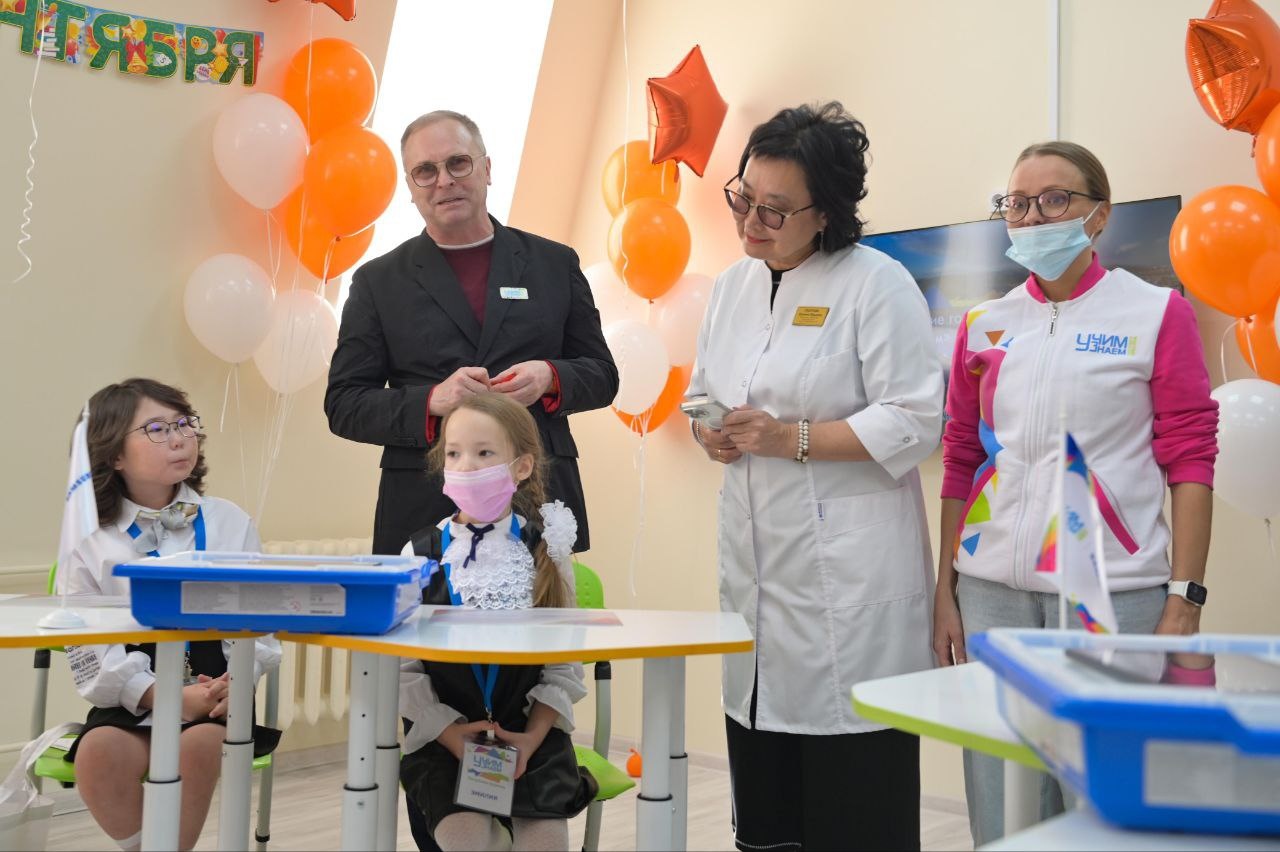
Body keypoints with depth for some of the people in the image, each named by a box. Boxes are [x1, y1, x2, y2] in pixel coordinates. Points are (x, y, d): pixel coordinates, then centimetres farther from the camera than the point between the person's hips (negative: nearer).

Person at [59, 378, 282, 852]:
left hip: (217, 690, 0)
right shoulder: (91, 545, 3)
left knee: (200, 744, -31)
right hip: (132, 701, 0)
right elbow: (90, 653, -4)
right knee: (99, 752, -29)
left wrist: (239, 680, -17)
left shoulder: (230, 523, 7)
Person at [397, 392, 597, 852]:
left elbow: (565, 663, 0)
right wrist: (452, 735, -12)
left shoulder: (547, 551, -2)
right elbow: (402, 665, -3)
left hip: (530, 736, 0)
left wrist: (533, 738, -10)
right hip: (444, 739, 0)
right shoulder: (421, 553, -3)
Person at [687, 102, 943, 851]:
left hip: (848, 570, -6)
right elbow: (704, 391, 21)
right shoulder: (735, 285, 12)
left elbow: (913, 424, -13)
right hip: (756, 555, 7)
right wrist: (709, 431, -1)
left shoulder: (877, 283, -9)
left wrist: (793, 439, -18)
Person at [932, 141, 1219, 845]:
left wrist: (1185, 601, -9)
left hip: (1113, 592, -3)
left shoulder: (1156, 313, 0)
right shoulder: (982, 326, 10)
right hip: (992, 593, 3)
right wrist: (944, 593, 9)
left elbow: (1190, 462, -2)